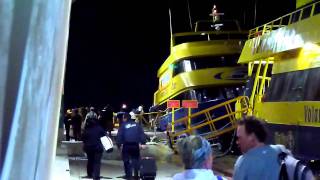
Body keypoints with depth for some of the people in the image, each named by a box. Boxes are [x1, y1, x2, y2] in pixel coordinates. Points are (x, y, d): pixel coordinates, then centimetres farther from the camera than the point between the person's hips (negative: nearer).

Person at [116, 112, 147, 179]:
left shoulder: (123, 125, -2)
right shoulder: (136, 124, 7)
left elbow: (119, 136, -6)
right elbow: (142, 134, 4)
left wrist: (119, 144, -2)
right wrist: (142, 143, 4)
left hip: (126, 145, -3)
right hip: (135, 145, 3)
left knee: (126, 160, 6)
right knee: (136, 160, 11)